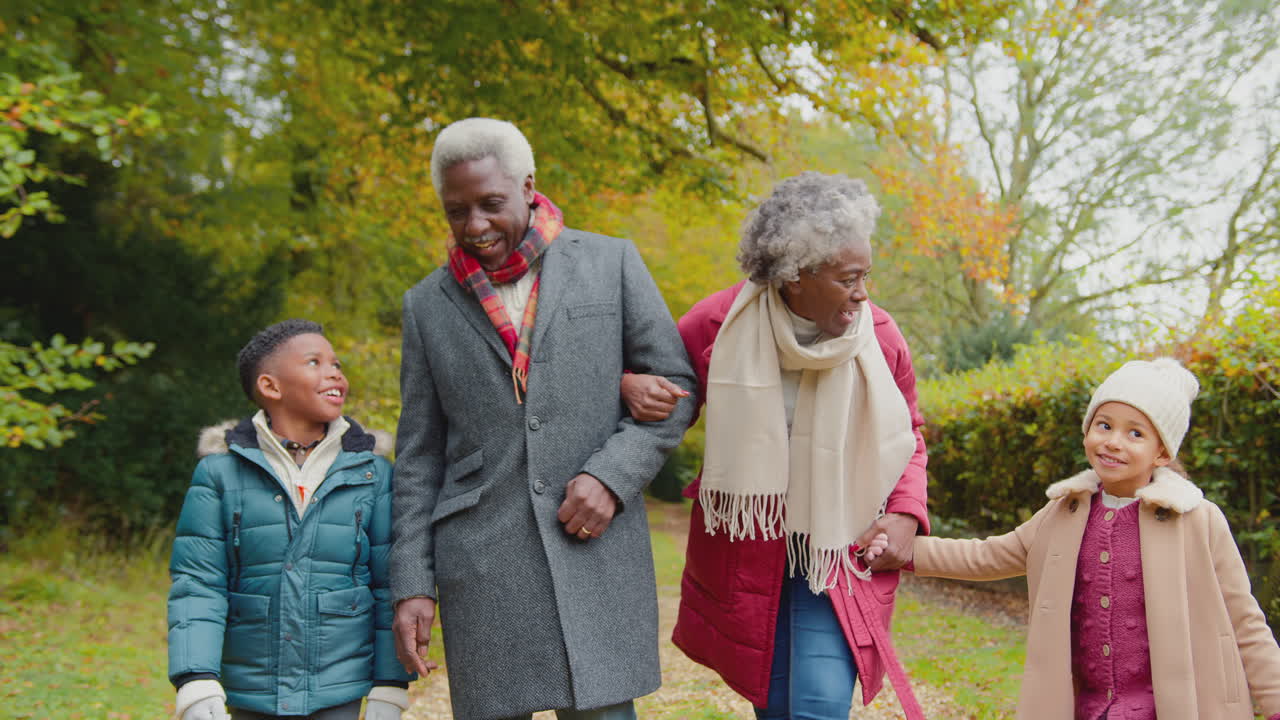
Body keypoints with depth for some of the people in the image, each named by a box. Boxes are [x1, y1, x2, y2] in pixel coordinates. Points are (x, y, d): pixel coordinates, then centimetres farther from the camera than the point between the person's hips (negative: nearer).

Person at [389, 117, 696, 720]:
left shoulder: (610, 263, 5)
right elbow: (419, 455, 11)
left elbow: (675, 385, 5)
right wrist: (411, 584, 5)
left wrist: (610, 476, -10)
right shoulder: (428, 304, 10)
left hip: (596, 551, -1)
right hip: (481, 563, 2)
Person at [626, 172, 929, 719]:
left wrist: (905, 515, -7)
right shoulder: (720, 324, -13)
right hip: (745, 549, 0)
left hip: (841, 550, 0)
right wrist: (631, 385, -18)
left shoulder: (879, 338, -9)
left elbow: (908, 437, 9)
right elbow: (667, 395, 6)